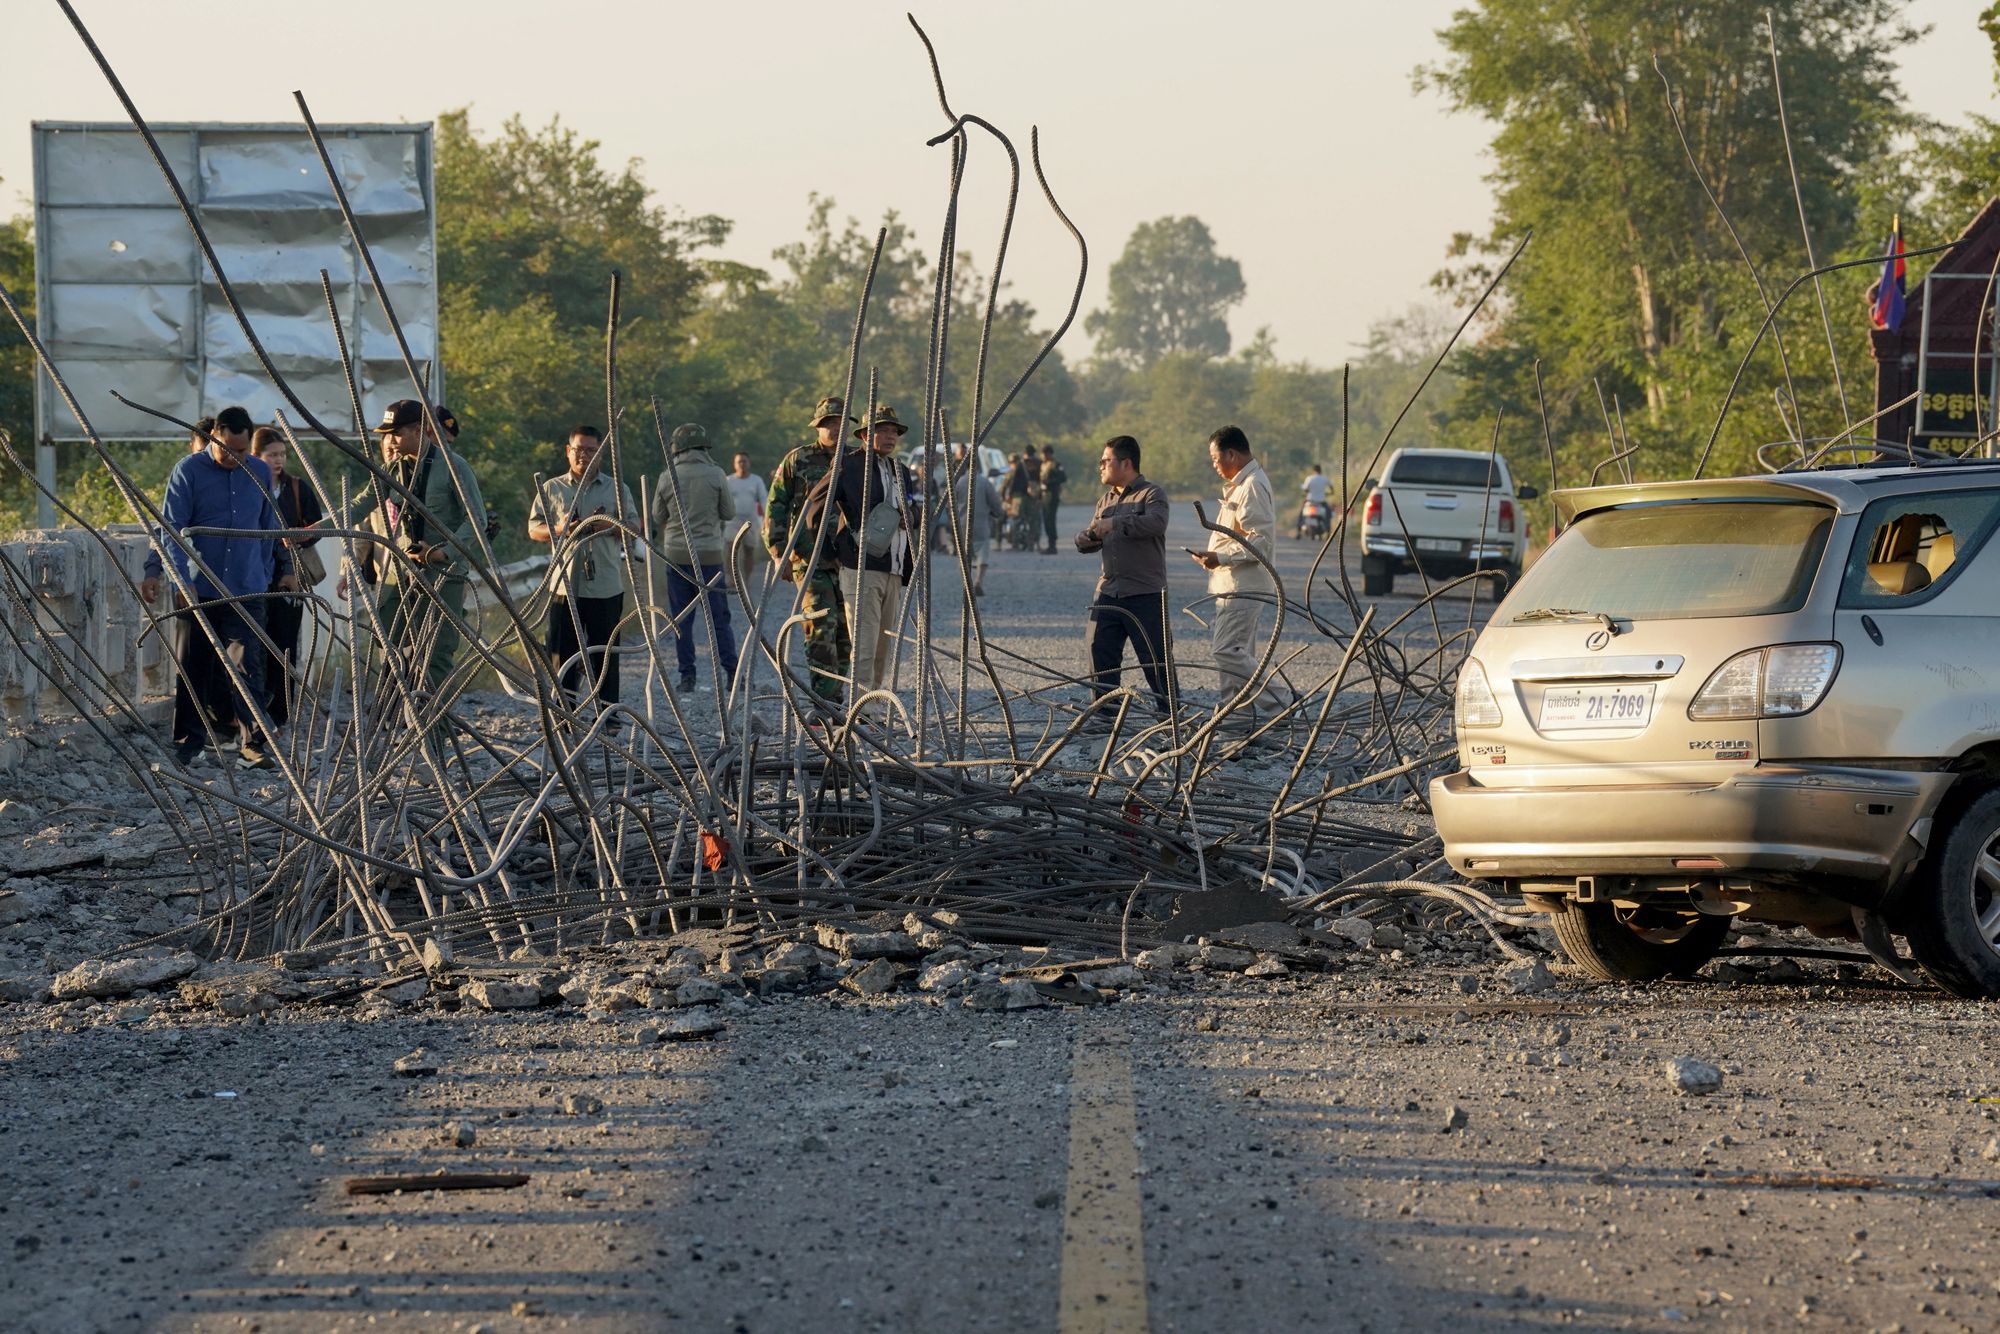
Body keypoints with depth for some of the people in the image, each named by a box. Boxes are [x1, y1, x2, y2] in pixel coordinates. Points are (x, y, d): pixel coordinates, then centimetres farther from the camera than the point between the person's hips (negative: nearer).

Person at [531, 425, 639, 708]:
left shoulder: (616, 488, 10)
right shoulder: (552, 489, 9)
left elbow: (633, 528, 7)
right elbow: (534, 530, 8)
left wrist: (609, 527, -14)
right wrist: (559, 530, -12)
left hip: (606, 588, 0)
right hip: (565, 586, 0)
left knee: (605, 653, 1)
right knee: (563, 653, 1)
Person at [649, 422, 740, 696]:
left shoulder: (668, 478, -3)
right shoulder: (715, 475, -6)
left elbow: (658, 517, 6)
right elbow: (729, 512, 2)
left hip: (677, 554, 1)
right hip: (709, 554, -1)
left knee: (681, 619, 7)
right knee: (719, 617, 4)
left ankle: (687, 676, 4)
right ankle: (731, 673, 1)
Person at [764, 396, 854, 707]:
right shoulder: (798, 460, 1)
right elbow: (775, 507, 1)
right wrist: (779, 553, -7)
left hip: (845, 561, 4)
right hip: (809, 560, -4)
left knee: (845, 632, 5)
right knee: (822, 625, -18)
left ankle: (835, 702, 15)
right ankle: (824, 701, -20)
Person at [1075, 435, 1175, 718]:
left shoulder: (1151, 493, -3)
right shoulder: (1105, 500, 19)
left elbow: (1156, 523, -23)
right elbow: (1092, 539, 21)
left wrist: (1115, 524, -23)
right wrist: (1086, 539, -4)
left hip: (1145, 593, -7)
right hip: (1108, 589, 7)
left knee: (1154, 657, -3)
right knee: (1100, 652, 2)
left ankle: (1169, 712, 5)